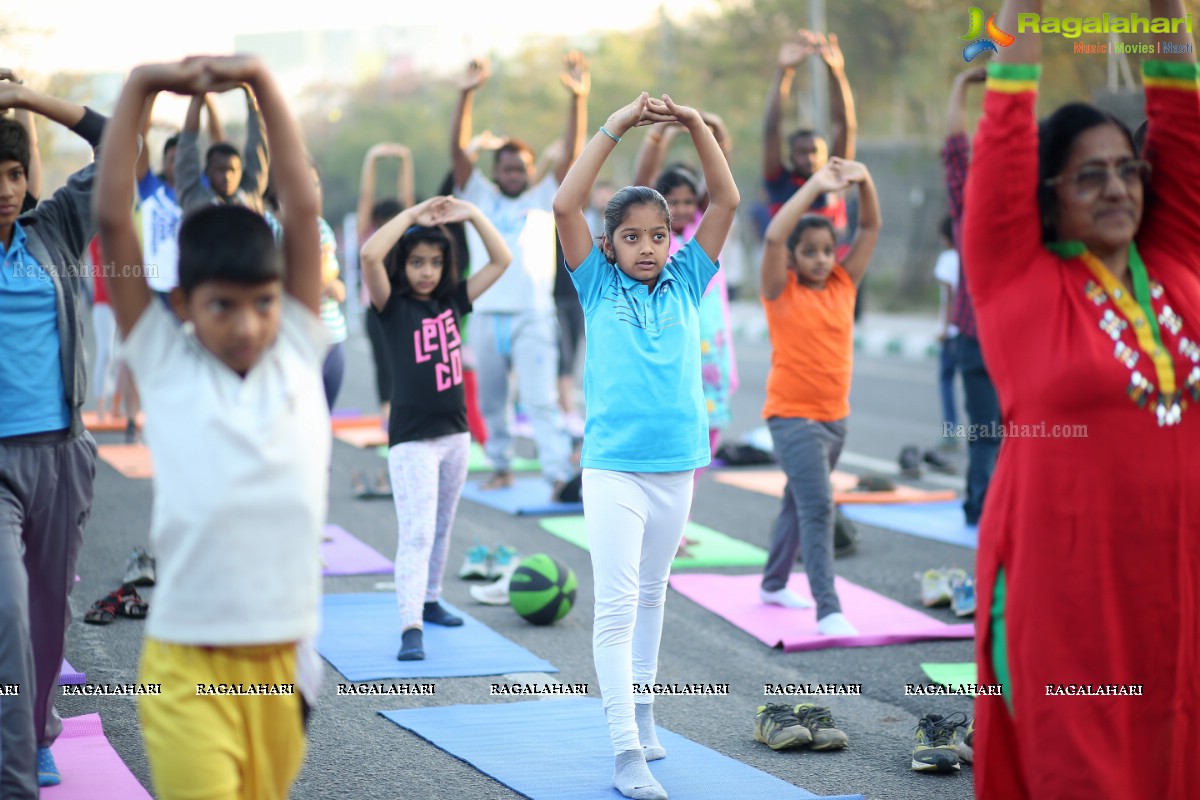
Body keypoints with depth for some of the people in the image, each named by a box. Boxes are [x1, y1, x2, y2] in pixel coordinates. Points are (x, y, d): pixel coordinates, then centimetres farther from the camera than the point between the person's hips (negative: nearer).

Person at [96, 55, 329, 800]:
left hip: (284, 659, 3)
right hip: (188, 667, -3)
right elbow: (112, 217, -4)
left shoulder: (298, 350, 6)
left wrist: (261, 79, -1)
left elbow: (304, 206, 2)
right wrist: (140, 87, -5)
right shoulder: (164, 363, 1)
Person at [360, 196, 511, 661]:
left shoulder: (452, 300, 6)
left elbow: (502, 260, 5)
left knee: (440, 529, 18)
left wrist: (472, 215, -5)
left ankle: (429, 600, 35)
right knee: (416, 533, -13)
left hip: (454, 432, 5)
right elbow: (370, 255, -24)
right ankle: (411, 628, -18)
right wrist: (414, 214, -20)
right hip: (411, 439, -5)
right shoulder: (392, 306, -7)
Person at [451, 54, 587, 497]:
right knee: (492, 401, 11)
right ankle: (501, 466, 26)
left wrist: (578, 98, -17)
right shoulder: (480, 197, 10)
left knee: (541, 400, -11)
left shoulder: (544, 199, 7)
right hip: (486, 315, 2)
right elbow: (457, 150, -1)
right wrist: (467, 94, -13)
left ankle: (560, 475, -17)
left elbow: (572, 153, -4)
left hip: (533, 316, -2)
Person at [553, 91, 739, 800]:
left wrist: (696, 124, -5)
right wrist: (614, 130, -11)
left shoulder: (686, 284, 8)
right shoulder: (600, 287, 3)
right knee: (617, 607, -7)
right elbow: (566, 207, -9)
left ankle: (642, 707, 31)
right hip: (613, 468, -3)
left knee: (651, 598, 17)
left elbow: (727, 201, 3)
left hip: (676, 467, 3)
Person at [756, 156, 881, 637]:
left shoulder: (843, 285, 5)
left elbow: (870, 229, 3)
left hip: (835, 416, 6)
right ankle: (828, 610, -19)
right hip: (793, 416, -6)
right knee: (818, 506, -17)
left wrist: (863, 182, -13)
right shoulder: (781, 291, -8)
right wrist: (815, 186, -24)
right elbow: (774, 237, -23)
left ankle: (774, 584, 37)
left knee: (799, 503, 20)